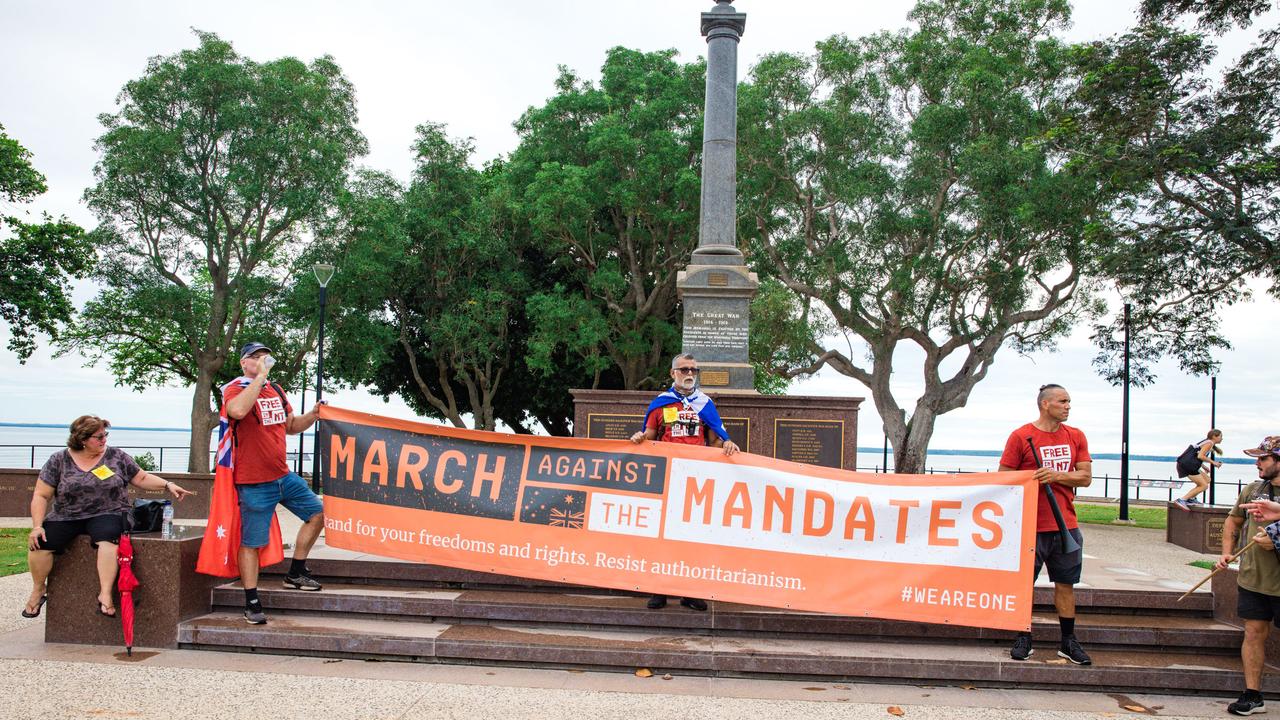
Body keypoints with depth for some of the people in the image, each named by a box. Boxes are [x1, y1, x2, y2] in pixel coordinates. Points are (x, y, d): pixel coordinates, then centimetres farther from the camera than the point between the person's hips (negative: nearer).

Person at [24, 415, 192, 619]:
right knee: (39, 542, -21)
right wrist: (37, 526, -8)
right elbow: (41, 496, 3)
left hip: (107, 515, -2)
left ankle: (105, 594, -32)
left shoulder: (117, 456, 5)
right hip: (66, 517, 2)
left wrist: (167, 485, -2)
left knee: (108, 535, -35)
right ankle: (38, 591, 7)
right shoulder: (59, 461, 3)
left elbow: (142, 479, 13)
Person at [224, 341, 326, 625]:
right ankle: (252, 603, 8)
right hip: (255, 483, -8)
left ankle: (295, 573, 24)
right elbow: (238, 411, -35)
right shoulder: (235, 389, -10)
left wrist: (312, 416, 4)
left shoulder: (275, 390, 14)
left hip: (283, 475, 8)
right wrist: (260, 376, -28)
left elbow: (290, 426, 23)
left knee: (317, 512, 11)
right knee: (251, 542, -2)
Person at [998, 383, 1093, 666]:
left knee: (1066, 584, 10)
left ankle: (1068, 642, 20)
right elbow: (1004, 477, -3)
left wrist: (1056, 475, -12)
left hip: (1066, 525, 4)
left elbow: (1086, 477, 4)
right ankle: (1023, 639, 15)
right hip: (1031, 525, -4)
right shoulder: (1021, 436, -5)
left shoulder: (1076, 436, 8)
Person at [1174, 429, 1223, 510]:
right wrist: (1213, 462, -9)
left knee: (1207, 480, 21)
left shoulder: (1206, 442, 23)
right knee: (1204, 486, -7)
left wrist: (1204, 467, 27)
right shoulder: (1209, 443, -6)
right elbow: (1200, 456, -18)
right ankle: (1181, 500, -14)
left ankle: (1191, 499, 19)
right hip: (1188, 465, -10)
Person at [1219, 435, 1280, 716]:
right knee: (1254, 633, 6)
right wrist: (1227, 553, 11)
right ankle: (1252, 696, 14)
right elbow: (1233, 521, 20)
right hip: (1252, 579, 4)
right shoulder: (1253, 489, 7)